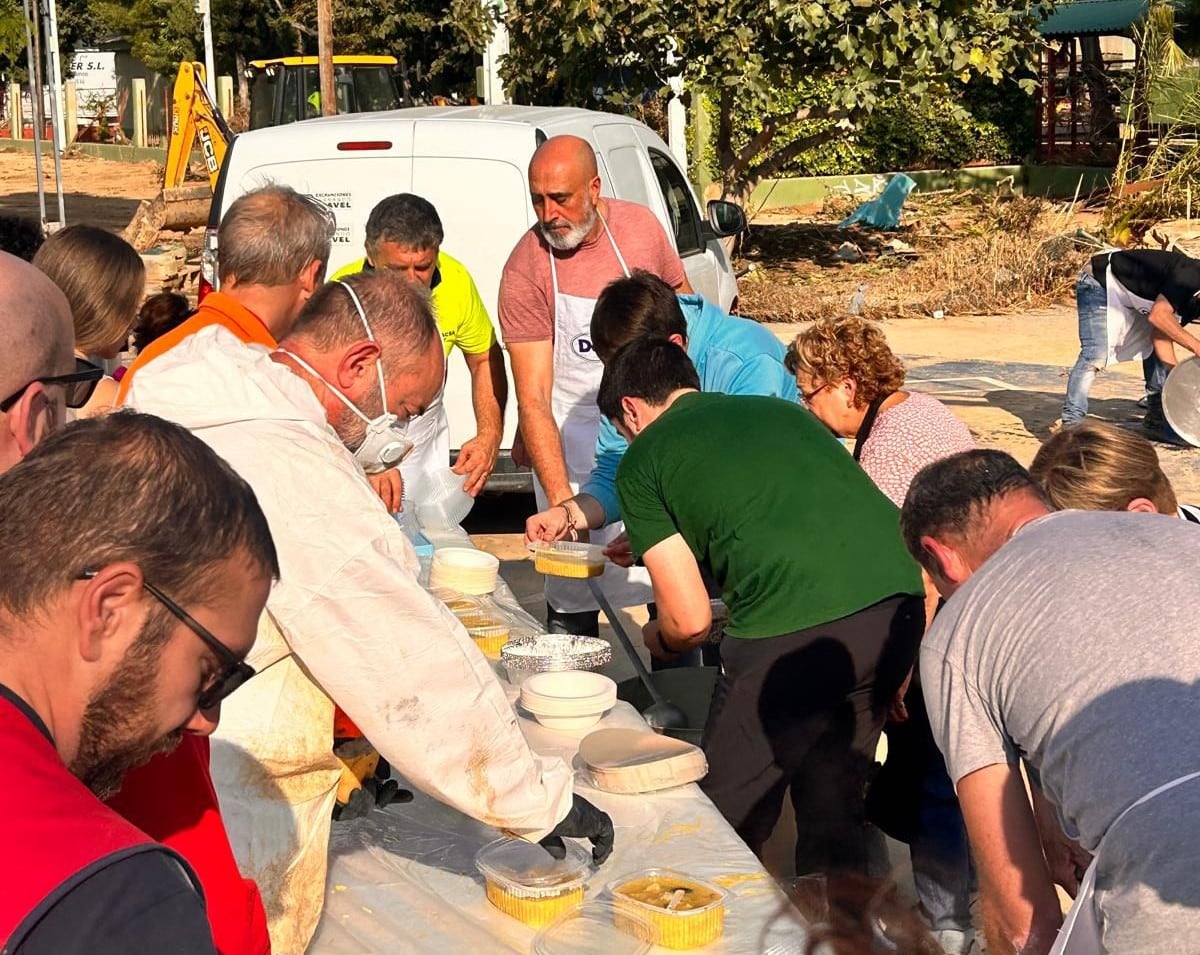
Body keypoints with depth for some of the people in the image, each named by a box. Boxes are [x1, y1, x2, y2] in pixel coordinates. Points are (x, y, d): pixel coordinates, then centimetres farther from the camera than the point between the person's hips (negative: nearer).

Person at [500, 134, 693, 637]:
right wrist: (560, 499, -29)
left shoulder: (640, 226, -8)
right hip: (574, 439, -3)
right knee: (573, 594, -6)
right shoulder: (524, 271, -19)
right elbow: (533, 399, -21)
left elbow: (682, 302, 12)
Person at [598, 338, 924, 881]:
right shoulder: (781, 409, 27)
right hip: (897, 599, 6)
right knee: (835, 802, 22)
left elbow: (690, 621, 6)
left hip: (794, 628, -6)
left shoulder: (642, 460, 11)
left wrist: (656, 638, 29)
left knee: (725, 827, 13)